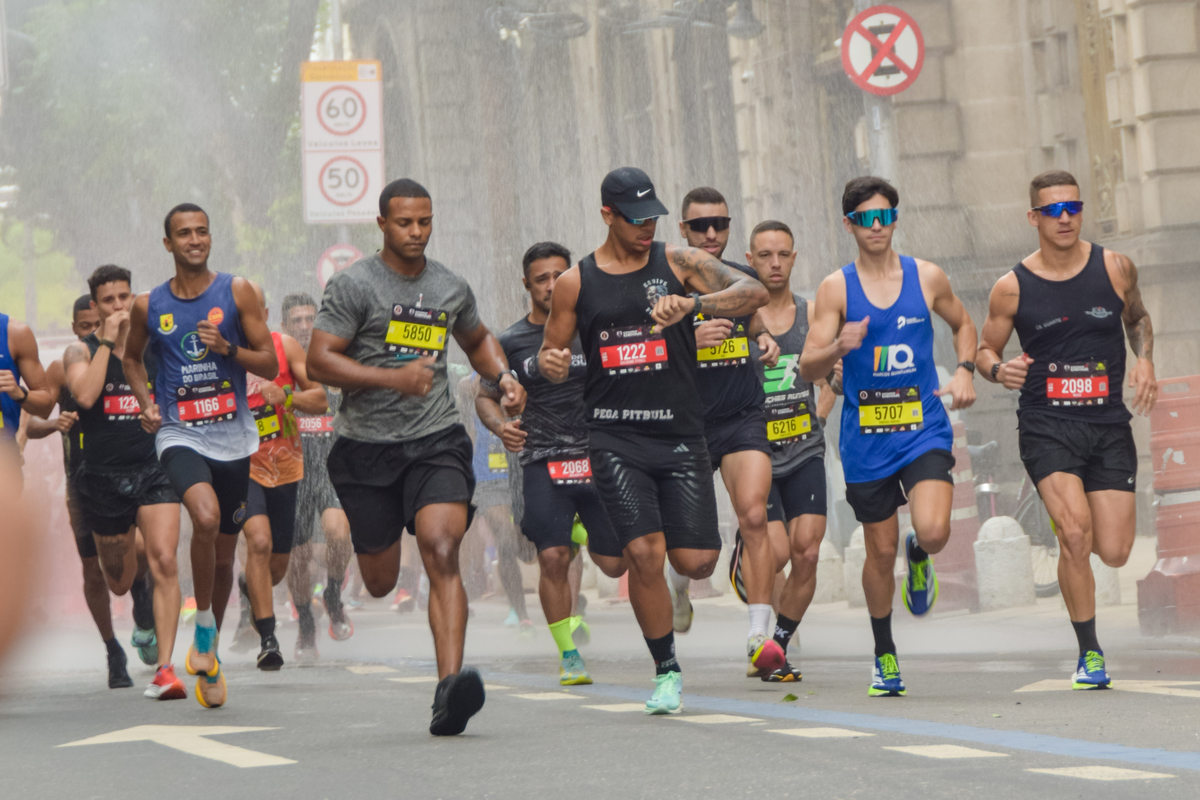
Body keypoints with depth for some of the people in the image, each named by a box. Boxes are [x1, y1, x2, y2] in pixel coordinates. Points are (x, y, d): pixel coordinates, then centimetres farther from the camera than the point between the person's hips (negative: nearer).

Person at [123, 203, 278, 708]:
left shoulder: (236, 292, 0)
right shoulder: (148, 306, 3)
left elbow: (270, 366, 1)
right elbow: (132, 358, 23)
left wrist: (228, 348, -16)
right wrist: (146, 402, 5)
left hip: (233, 438, 2)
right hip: (179, 435, -2)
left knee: (224, 553, 11)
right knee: (206, 518, -30)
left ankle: (210, 651, 31)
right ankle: (203, 629, -12)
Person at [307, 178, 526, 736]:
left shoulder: (451, 288, 11)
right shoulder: (353, 285, -5)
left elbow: (477, 340, 31)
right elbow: (318, 361, -11)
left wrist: (503, 376, 10)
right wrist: (393, 379, -21)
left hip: (436, 441, 1)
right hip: (366, 446, -1)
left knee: (442, 552, -22)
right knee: (380, 584, 9)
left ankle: (450, 686, -32)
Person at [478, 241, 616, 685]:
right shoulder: (511, 342, 5)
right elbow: (485, 396, 14)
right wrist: (500, 426, -6)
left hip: (598, 457, 1)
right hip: (543, 463, -1)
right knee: (553, 558, -12)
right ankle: (568, 653, 0)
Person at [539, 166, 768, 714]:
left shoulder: (677, 263, 2)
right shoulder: (575, 283, 5)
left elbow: (754, 292, -9)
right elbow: (551, 352, 15)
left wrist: (693, 302, -25)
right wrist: (551, 362, -10)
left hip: (680, 433, 1)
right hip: (615, 437, -1)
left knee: (694, 562, -5)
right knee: (642, 556, -15)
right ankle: (667, 673, 3)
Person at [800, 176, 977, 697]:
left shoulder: (927, 278, 2)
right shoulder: (836, 289, -2)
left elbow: (962, 324, 22)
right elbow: (808, 369, -6)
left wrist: (964, 371, 4)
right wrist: (839, 347, -27)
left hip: (924, 429, 0)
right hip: (866, 438, 0)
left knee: (934, 531, -21)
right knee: (881, 552, 6)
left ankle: (919, 558, 18)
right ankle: (884, 657, 27)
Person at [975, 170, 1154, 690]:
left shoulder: (1115, 268, 2)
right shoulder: (1012, 287, -2)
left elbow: (1138, 318, 21)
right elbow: (985, 349, 10)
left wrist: (1144, 360, 2)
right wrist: (998, 369, -13)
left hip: (1109, 426, 2)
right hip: (1046, 426, -2)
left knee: (1113, 552, -2)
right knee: (1076, 537, -22)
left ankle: (1066, 519, 36)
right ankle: (1089, 654, -6)